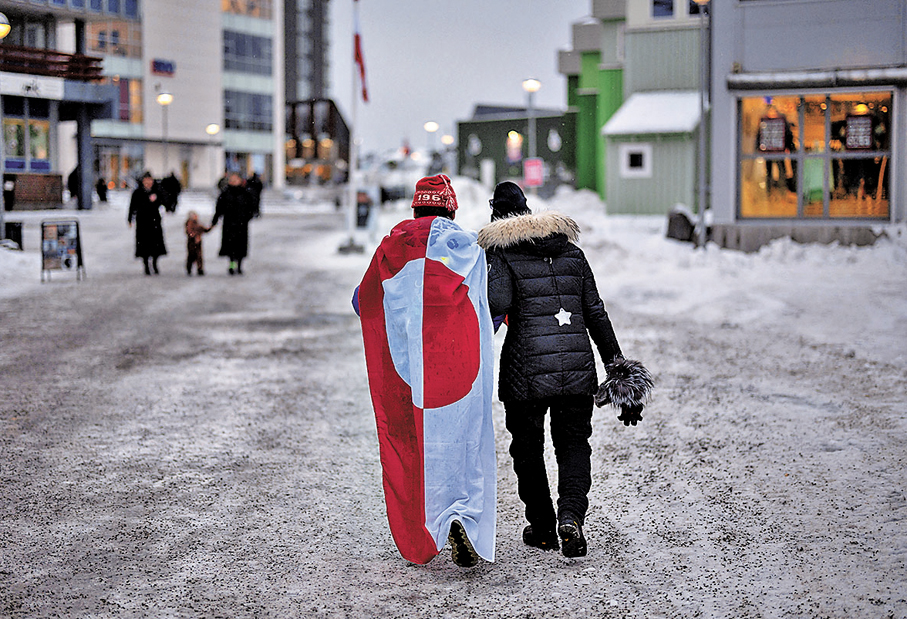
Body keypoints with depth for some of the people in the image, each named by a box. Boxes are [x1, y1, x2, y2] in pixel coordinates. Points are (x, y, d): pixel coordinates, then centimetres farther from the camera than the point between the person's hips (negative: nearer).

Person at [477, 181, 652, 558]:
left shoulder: (500, 253, -1)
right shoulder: (571, 251, 12)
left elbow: (497, 304, -19)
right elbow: (595, 314, 11)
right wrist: (616, 365, 13)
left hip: (526, 370, -3)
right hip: (578, 367, 3)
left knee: (527, 449, 15)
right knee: (574, 443, 14)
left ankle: (542, 528, 23)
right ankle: (571, 516, -8)